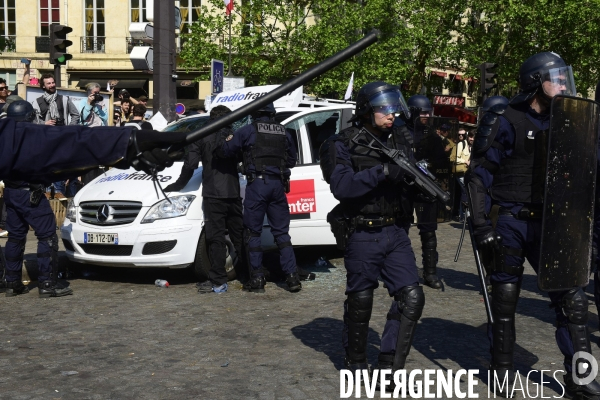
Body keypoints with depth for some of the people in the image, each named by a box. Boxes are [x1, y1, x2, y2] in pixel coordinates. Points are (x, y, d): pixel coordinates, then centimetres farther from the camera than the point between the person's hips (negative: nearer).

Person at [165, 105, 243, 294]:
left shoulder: (202, 138, -1)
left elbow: (190, 165, -5)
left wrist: (178, 184, 5)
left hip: (213, 195, -4)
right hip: (233, 194, 4)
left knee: (216, 239, -4)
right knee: (239, 236, 13)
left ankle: (218, 282, -5)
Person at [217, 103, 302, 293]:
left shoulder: (248, 131, -1)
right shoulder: (283, 132, 12)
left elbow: (224, 150, -3)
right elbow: (292, 159, 19)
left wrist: (242, 154, 15)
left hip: (257, 183, -4)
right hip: (278, 184, 4)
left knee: (253, 233, 4)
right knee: (281, 232, 11)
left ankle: (257, 279, 2)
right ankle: (292, 276, 6)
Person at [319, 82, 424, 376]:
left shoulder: (401, 140, 10)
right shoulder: (343, 145, -7)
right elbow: (342, 186, -20)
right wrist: (382, 172, -28)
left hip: (396, 233, 5)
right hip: (363, 236, -5)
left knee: (411, 297, -3)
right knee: (360, 302, 7)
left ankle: (390, 366, 8)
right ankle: (355, 362, 28)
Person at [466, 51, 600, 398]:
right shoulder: (504, 122, -8)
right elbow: (478, 176, -9)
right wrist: (482, 226, -15)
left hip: (546, 223, 5)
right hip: (510, 223, -5)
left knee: (572, 297, 0)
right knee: (505, 300, 7)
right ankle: (503, 371, 23)